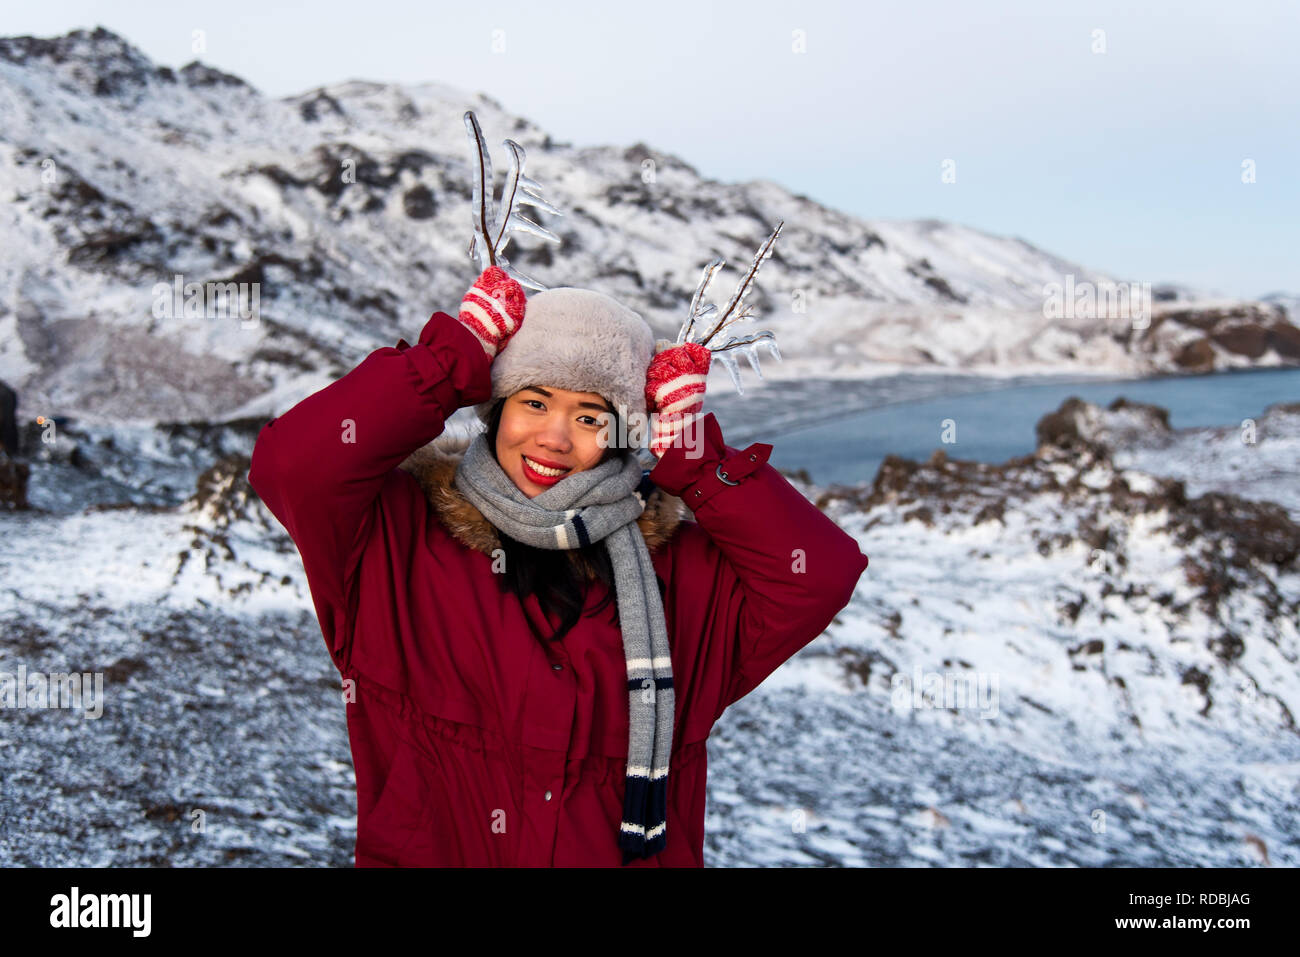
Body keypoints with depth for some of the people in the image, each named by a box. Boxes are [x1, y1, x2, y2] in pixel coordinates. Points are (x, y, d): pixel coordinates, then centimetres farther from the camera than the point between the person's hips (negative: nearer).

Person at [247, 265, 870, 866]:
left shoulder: (679, 569, 6)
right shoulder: (404, 540, 0)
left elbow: (820, 575, -2)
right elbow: (295, 463, -14)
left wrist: (696, 459, -3)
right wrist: (453, 362, -8)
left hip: (640, 851, 2)